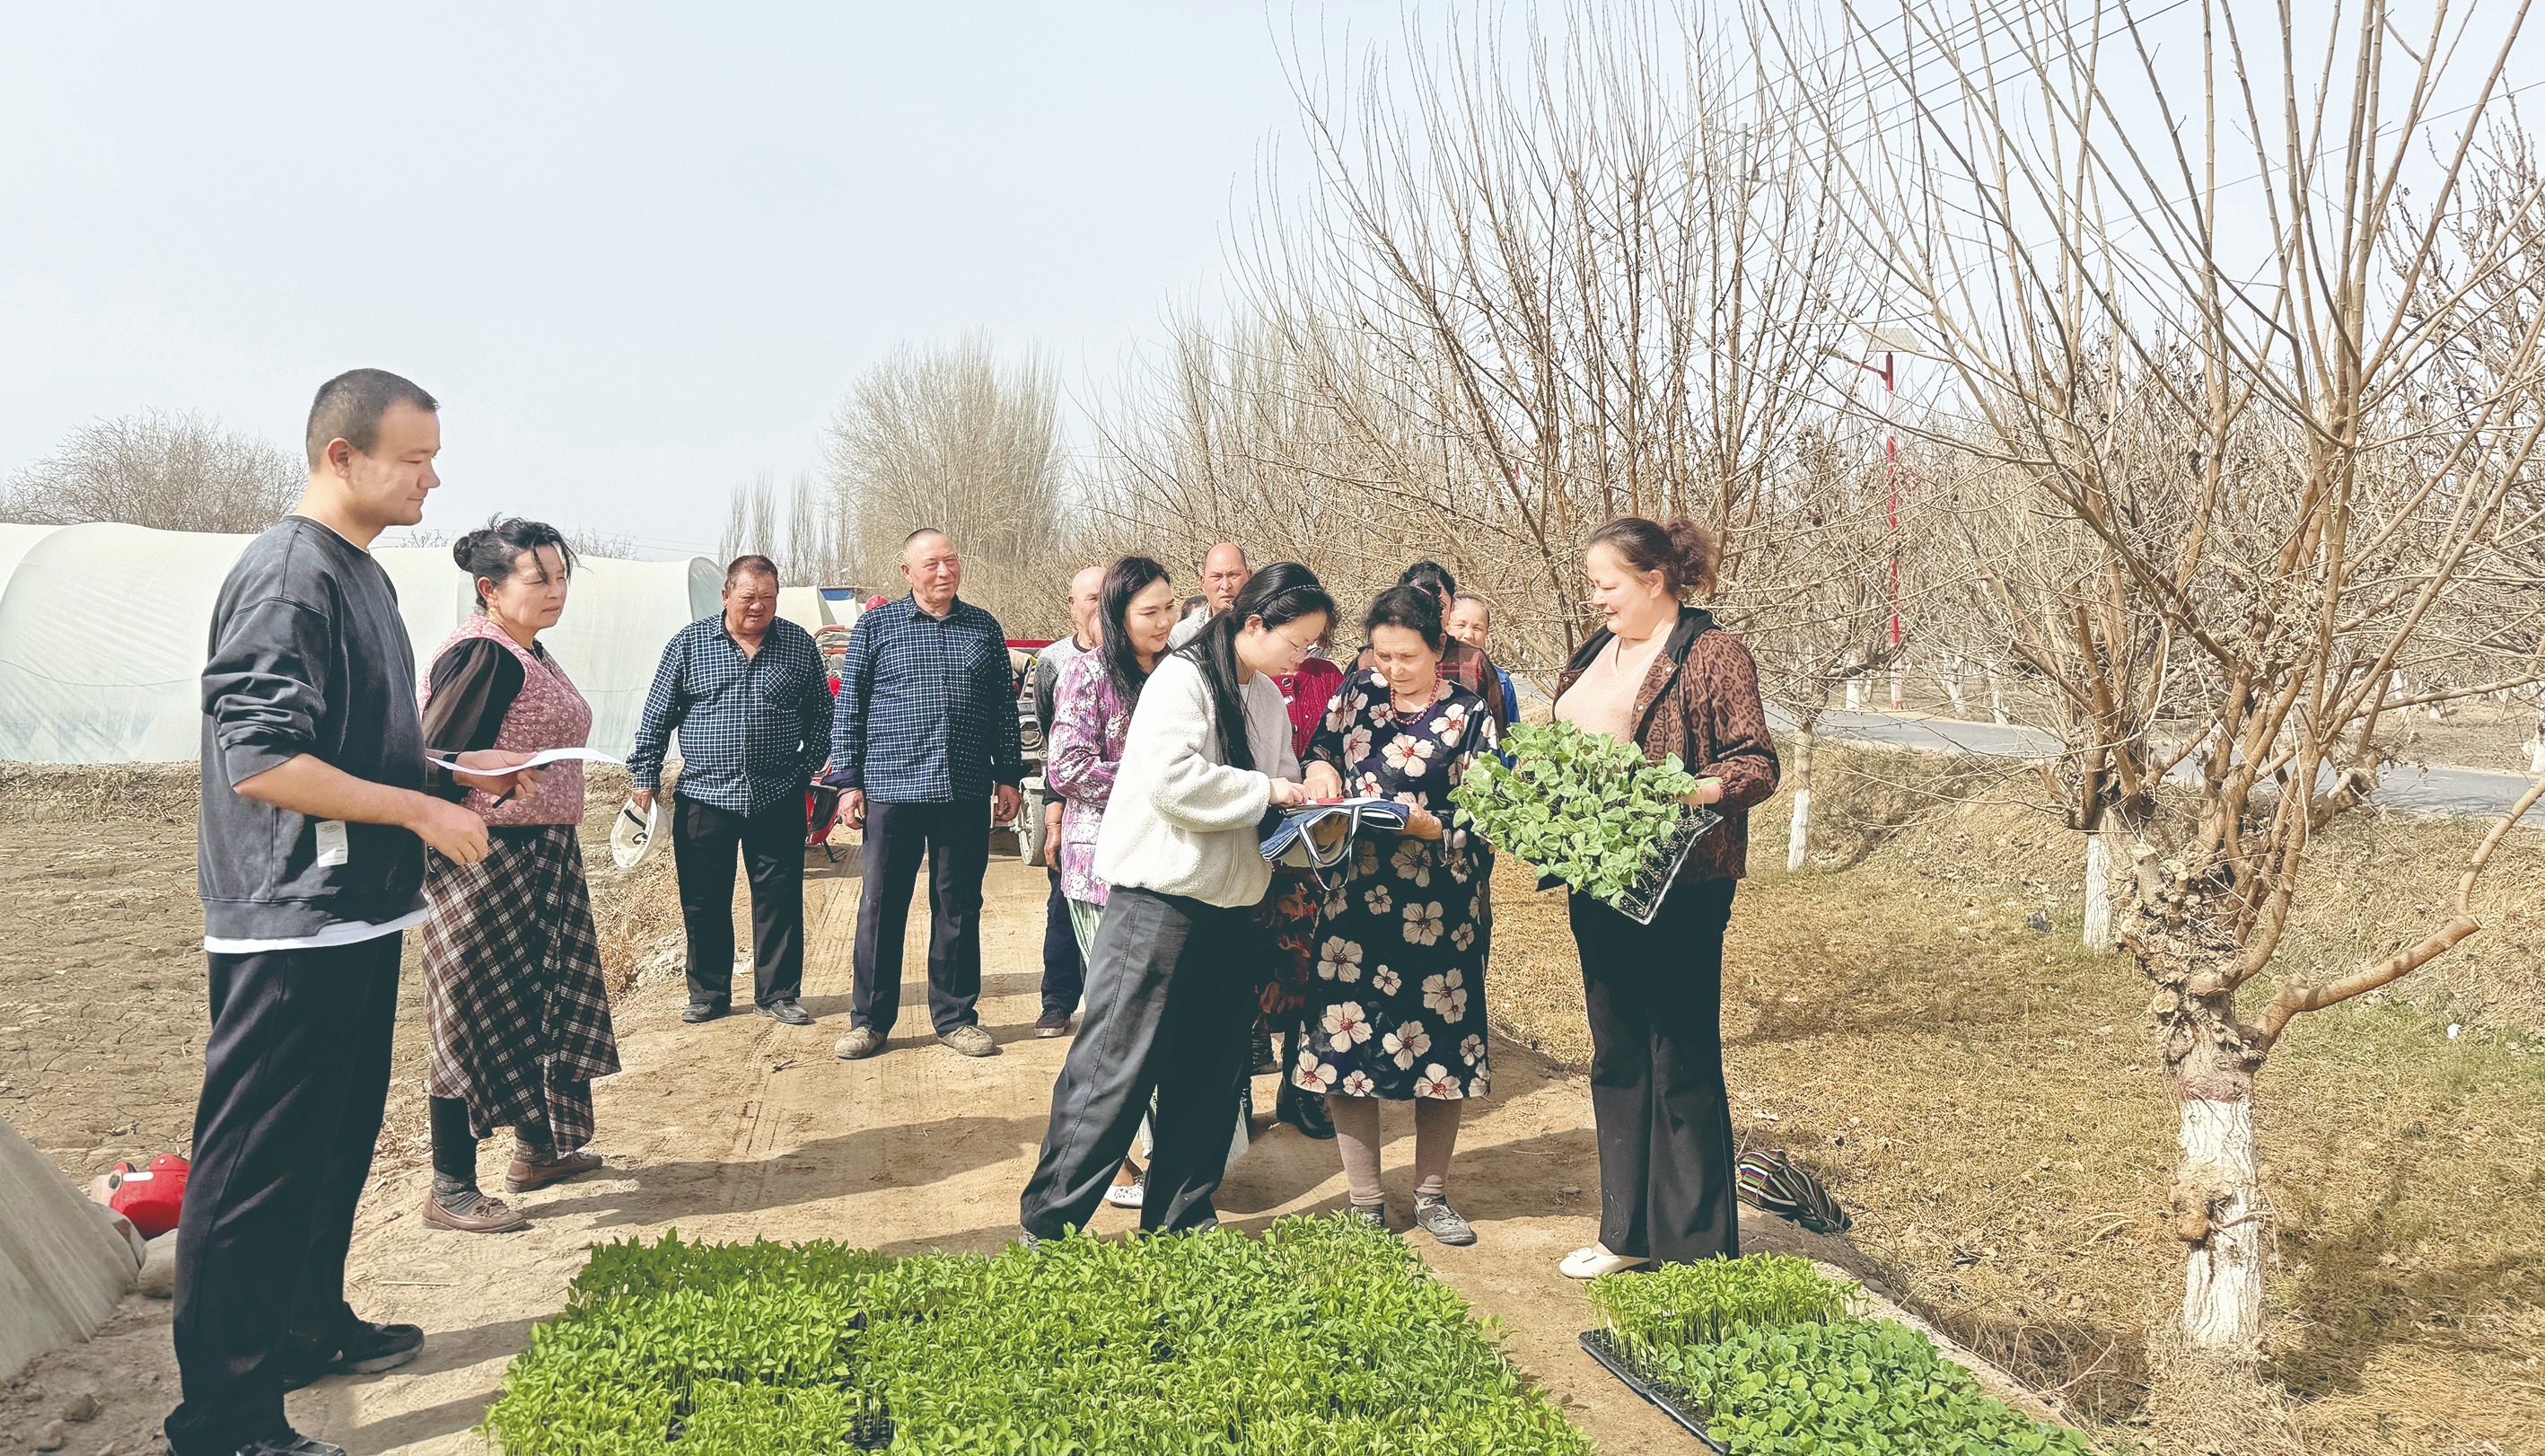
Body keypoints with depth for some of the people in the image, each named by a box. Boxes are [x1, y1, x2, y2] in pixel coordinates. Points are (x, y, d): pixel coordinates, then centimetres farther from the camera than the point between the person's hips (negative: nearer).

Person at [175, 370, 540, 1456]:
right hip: (291, 927, -10)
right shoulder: (289, 575, -18)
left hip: (357, 915, 10)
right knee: (258, 1165, -2)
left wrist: (459, 771, 11)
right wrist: (423, 813, -19)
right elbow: (259, 761, -25)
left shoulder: (358, 573, 14)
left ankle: (309, 1328, 37)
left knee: (338, 1142, 21)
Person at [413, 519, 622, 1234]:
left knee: (546, 1004, 18)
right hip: (485, 861, -10)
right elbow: (434, 760, -21)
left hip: (541, 860, 10)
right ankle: (450, 1189, 8)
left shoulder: (530, 654, 12)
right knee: (478, 1017, -2)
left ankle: (539, 1148, 33)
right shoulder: (482, 656, -18)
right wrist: (435, 857, -21)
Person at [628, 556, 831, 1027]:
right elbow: (656, 717, 5)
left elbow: (821, 714, 12)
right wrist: (645, 779, 1)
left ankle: (778, 994, 16)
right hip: (704, 796, 0)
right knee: (703, 902, 7)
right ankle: (708, 993, 22)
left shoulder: (799, 644, 5)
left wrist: (807, 768, 4)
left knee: (780, 900, 5)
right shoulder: (689, 643, 2)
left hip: (778, 799, 0)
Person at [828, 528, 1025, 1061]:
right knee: (880, 906, 3)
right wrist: (850, 781, -1)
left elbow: (1004, 709, 14)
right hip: (892, 790, -2)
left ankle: (955, 1017, 19)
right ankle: (870, 1019, 15)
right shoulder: (876, 626, 4)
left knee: (959, 907, 8)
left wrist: (1007, 775, 9)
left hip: (966, 795, 2)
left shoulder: (984, 628, 10)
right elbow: (849, 707, 4)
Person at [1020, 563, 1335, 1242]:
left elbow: (1282, 780, 22)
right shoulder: (1182, 678, -12)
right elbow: (1172, 780, -26)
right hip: (1160, 899, -8)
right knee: (1117, 1062, -4)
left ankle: (1180, 1216, 26)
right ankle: (1049, 1221, 7)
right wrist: (1262, 791, -18)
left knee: (1209, 1069, 13)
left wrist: (1303, 800, 1)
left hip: (1229, 904, 8)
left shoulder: (1267, 698, 13)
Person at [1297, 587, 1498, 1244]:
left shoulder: (1469, 716, -3)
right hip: (1357, 897, 2)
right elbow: (1320, 750, 17)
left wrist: (1417, 825, -23)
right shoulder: (1357, 694, 6)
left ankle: (1432, 1195, 25)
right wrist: (1321, 772, -5)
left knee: (1438, 1047, 6)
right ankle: (1365, 1203, 15)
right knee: (1346, 1040, 1)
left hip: (1437, 908, -2)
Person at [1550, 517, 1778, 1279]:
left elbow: (1758, 764, -12)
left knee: (1683, 1060, 0)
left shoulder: (1714, 656, -8)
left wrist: (1701, 788, -30)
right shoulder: (1596, 654, 14)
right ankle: (1627, 1233, 26)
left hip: (1681, 887, -8)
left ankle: (1697, 1247, 13)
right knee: (1616, 1056, 14)